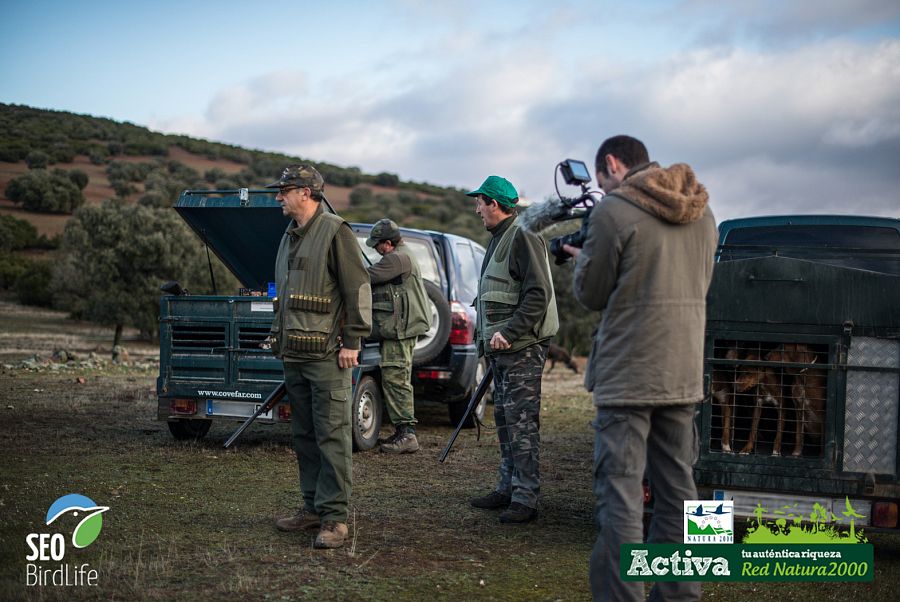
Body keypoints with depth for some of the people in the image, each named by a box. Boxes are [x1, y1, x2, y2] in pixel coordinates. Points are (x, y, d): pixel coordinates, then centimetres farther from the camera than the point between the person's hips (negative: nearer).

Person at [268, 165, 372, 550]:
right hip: (294, 356, 9)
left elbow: (358, 288, -12)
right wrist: (279, 337, 22)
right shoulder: (289, 237, 19)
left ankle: (335, 517, -5)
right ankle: (313, 508, 20)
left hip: (327, 356, -9)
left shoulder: (335, 232, -8)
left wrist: (352, 342, -15)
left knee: (332, 435, -7)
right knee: (304, 436, 12)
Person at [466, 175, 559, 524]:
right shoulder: (498, 240, 20)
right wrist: (491, 338, 17)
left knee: (521, 422, -10)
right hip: (502, 350, 10)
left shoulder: (523, 239, -12)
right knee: (504, 419, 14)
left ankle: (526, 498, -8)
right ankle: (507, 489, 23)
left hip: (523, 348, -10)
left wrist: (507, 332, -23)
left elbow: (538, 294, -20)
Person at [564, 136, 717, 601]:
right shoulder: (701, 214, 12)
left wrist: (582, 258, 17)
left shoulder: (613, 211, -10)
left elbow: (591, 295, -3)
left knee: (620, 495, -4)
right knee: (677, 490, 12)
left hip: (627, 376, -7)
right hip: (684, 375, 7)